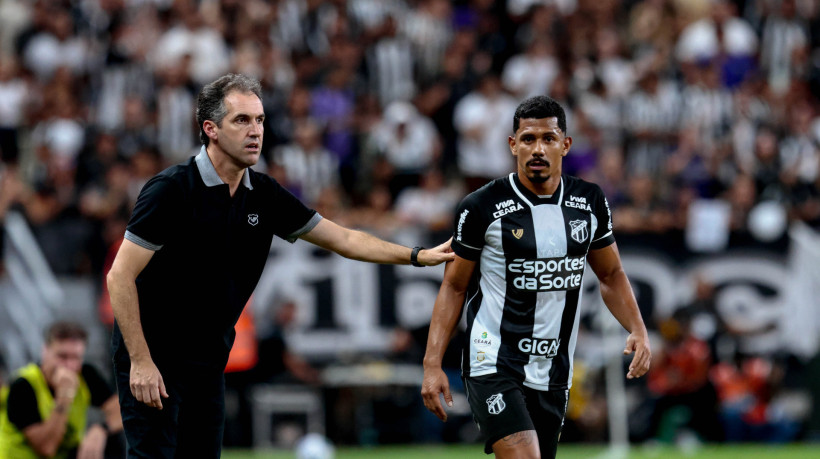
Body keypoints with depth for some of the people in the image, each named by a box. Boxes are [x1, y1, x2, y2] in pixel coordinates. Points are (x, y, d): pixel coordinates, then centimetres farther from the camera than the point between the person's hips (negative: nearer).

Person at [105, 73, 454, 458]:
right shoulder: (170, 190, -17)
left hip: (208, 364, 7)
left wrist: (418, 256, 6)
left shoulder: (264, 195, 3)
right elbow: (120, 276, -17)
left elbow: (343, 239, 13)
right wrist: (140, 361, -22)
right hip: (150, 358, -7)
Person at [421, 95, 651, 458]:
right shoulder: (482, 207, -7)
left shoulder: (589, 202, 5)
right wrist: (432, 364, -6)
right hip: (493, 365, -5)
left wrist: (637, 330, 1)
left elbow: (611, 275, 17)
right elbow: (453, 286, 1)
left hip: (554, 372, 5)